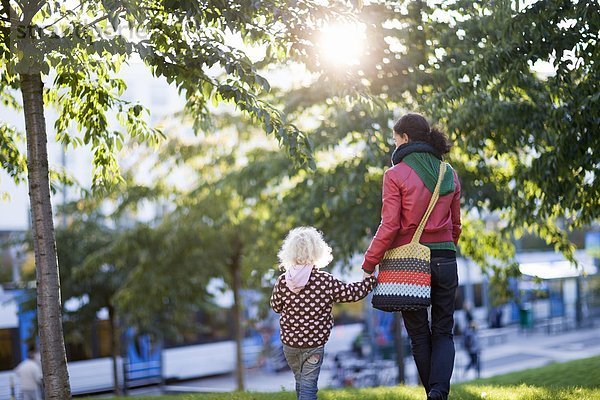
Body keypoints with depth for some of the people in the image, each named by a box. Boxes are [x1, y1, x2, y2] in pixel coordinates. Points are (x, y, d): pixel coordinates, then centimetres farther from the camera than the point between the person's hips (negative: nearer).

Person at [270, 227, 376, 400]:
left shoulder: (283, 281, -8)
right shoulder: (326, 281, -13)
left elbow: (276, 306, 6)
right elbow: (352, 293, -3)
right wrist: (370, 279, 12)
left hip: (289, 340, 3)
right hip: (314, 343, -3)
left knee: (300, 381, 21)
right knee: (308, 385, -1)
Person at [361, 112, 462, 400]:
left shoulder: (396, 175, -7)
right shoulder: (449, 174, 8)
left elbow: (389, 226, -13)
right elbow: (455, 225, 13)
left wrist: (368, 266, -7)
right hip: (445, 260, 3)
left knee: (419, 335, 10)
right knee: (443, 331, 8)